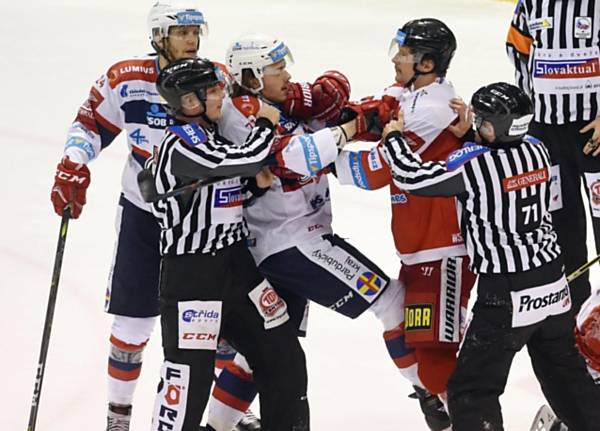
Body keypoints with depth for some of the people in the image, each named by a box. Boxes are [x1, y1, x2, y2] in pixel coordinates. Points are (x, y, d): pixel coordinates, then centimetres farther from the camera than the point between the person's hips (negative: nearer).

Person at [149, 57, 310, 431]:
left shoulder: (213, 134, 11)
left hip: (235, 261, 9)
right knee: (191, 371, -12)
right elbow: (249, 158, -26)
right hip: (190, 274, -9)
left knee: (283, 355, 12)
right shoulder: (182, 143, -18)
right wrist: (265, 123, -7)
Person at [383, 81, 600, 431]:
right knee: (566, 372, 23)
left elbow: (412, 177, -12)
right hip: (554, 286, 7)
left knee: (473, 389, 0)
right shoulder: (538, 152, 0)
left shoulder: (473, 165, -18)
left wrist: (394, 137, 4)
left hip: (508, 297, -6)